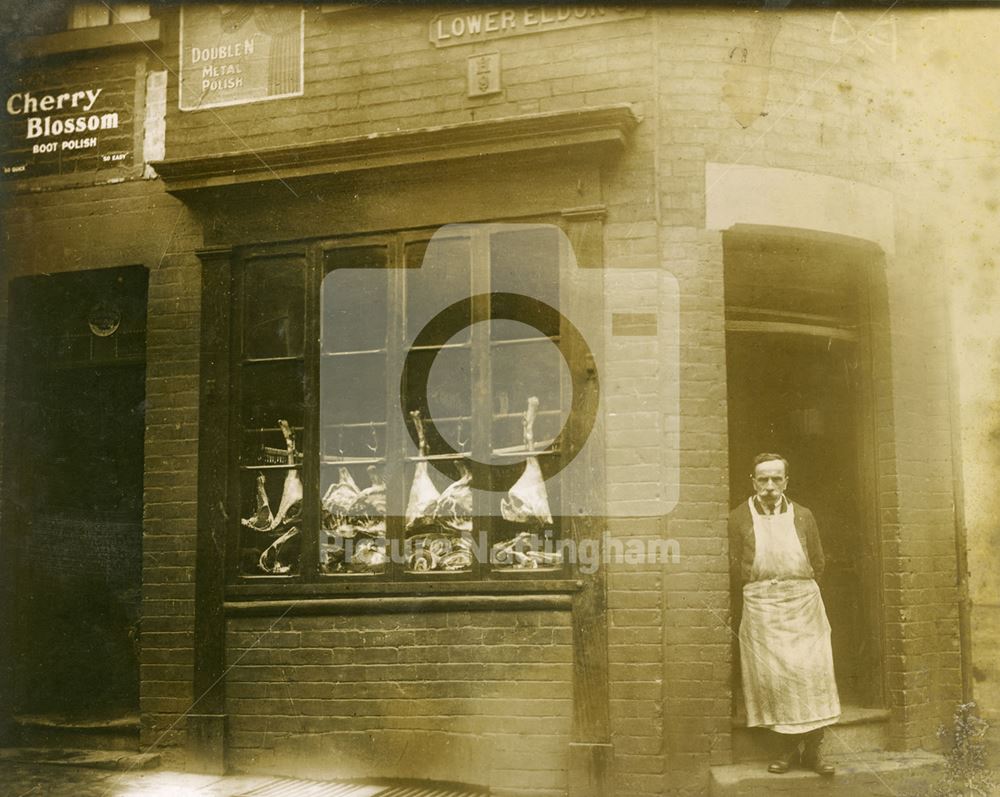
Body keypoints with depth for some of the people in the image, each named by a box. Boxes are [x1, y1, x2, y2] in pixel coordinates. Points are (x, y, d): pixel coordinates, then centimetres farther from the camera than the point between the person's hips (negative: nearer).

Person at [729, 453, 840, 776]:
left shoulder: (803, 516, 10)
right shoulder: (738, 518, 4)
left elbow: (818, 563, 16)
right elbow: (734, 565, 6)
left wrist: (796, 585, 8)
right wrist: (761, 584, 3)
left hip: (803, 603, 1)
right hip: (760, 607, -1)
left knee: (811, 671, -6)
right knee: (771, 674, -5)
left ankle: (813, 749, 0)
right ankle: (787, 747, 3)